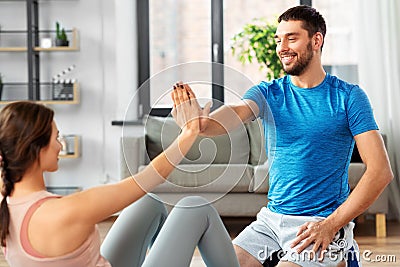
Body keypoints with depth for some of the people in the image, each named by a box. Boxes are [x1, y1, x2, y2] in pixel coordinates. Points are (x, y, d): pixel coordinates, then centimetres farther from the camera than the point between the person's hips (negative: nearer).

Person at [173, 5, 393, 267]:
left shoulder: (348, 97, -3)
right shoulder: (267, 93, 5)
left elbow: (381, 171, -9)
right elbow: (235, 113, -18)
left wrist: (331, 225, -16)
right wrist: (203, 123, -42)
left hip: (323, 223, -4)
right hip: (271, 218, 4)